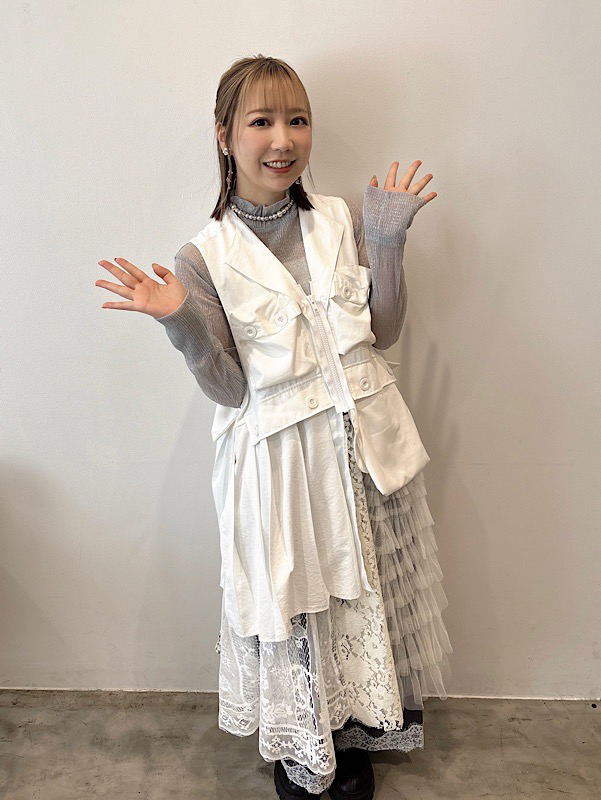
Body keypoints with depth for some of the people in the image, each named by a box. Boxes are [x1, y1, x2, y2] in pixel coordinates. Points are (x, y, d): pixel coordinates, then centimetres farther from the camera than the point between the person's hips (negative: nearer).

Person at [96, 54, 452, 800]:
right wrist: (181, 323, -25)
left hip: (364, 440, 3)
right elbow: (229, 388, -9)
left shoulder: (343, 220, 0)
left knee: (366, 591, 17)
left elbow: (384, 331, 1)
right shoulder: (205, 255, -8)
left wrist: (388, 241, -8)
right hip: (279, 457, -3)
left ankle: (356, 736, 46)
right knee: (289, 603, 13)